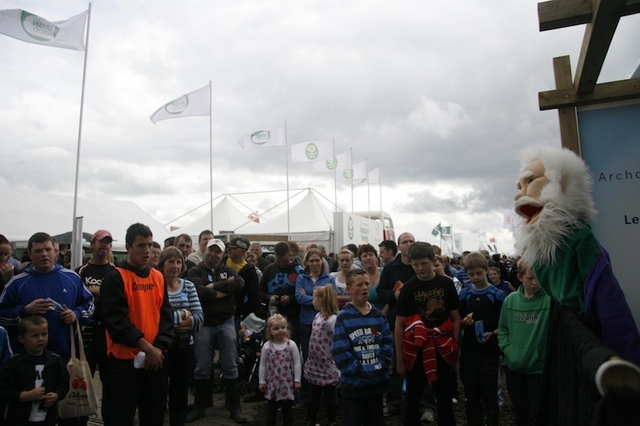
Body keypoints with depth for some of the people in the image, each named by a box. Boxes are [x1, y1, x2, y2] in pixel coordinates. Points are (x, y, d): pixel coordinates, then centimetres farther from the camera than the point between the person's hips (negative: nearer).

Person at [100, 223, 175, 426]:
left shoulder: (158, 277, 8)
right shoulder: (115, 278, -9)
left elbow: (167, 315, 5)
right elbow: (116, 320, -16)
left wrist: (158, 347, -9)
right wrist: (146, 346, -19)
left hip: (156, 360, 5)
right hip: (124, 361, -5)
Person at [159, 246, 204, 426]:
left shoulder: (189, 286, 5)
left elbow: (199, 318, -3)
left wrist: (173, 320, -16)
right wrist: (182, 314, -11)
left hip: (185, 347, 4)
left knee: (180, 393, 16)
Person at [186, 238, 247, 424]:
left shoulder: (228, 270, 8)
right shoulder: (195, 271, 0)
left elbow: (239, 283, -14)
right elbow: (199, 292, -19)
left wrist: (214, 286, -15)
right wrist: (225, 289, -13)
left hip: (226, 322, 2)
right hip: (204, 324, -1)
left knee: (230, 366, 7)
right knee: (202, 368, 9)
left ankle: (234, 407, 18)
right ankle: (199, 407, 25)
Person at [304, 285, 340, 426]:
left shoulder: (333, 320, -21)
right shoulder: (317, 316, 6)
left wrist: (338, 368, -21)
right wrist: (309, 362, 16)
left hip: (328, 368, -7)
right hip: (315, 367, 8)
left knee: (331, 399, 12)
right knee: (313, 398, 19)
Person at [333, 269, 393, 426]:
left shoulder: (378, 316, 4)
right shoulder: (343, 317, -9)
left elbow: (388, 344, 1)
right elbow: (340, 351, -14)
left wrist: (381, 366, -11)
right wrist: (358, 370, -17)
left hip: (377, 380, 4)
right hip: (353, 382, -4)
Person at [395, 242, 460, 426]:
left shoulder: (446, 284, -1)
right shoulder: (408, 287, -5)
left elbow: (455, 318, 4)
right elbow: (399, 325, -5)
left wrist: (456, 348, -3)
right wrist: (399, 359, -6)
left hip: (442, 350, 1)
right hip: (416, 350, -1)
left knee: (445, 398, 14)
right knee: (413, 398, 11)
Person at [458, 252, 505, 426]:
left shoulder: (497, 295, -4)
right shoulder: (464, 294, 3)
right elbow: (457, 323, 8)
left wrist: (492, 334, -18)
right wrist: (464, 322, -13)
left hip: (490, 353, -3)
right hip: (468, 353, 3)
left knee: (489, 397, 7)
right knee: (471, 397, 13)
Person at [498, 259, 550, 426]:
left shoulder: (549, 300, -15)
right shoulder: (510, 300, -1)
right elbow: (502, 328, 6)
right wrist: (507, 348, -6)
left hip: (540, 367, -4)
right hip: (513, 366, 4)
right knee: (520, 411, 23)